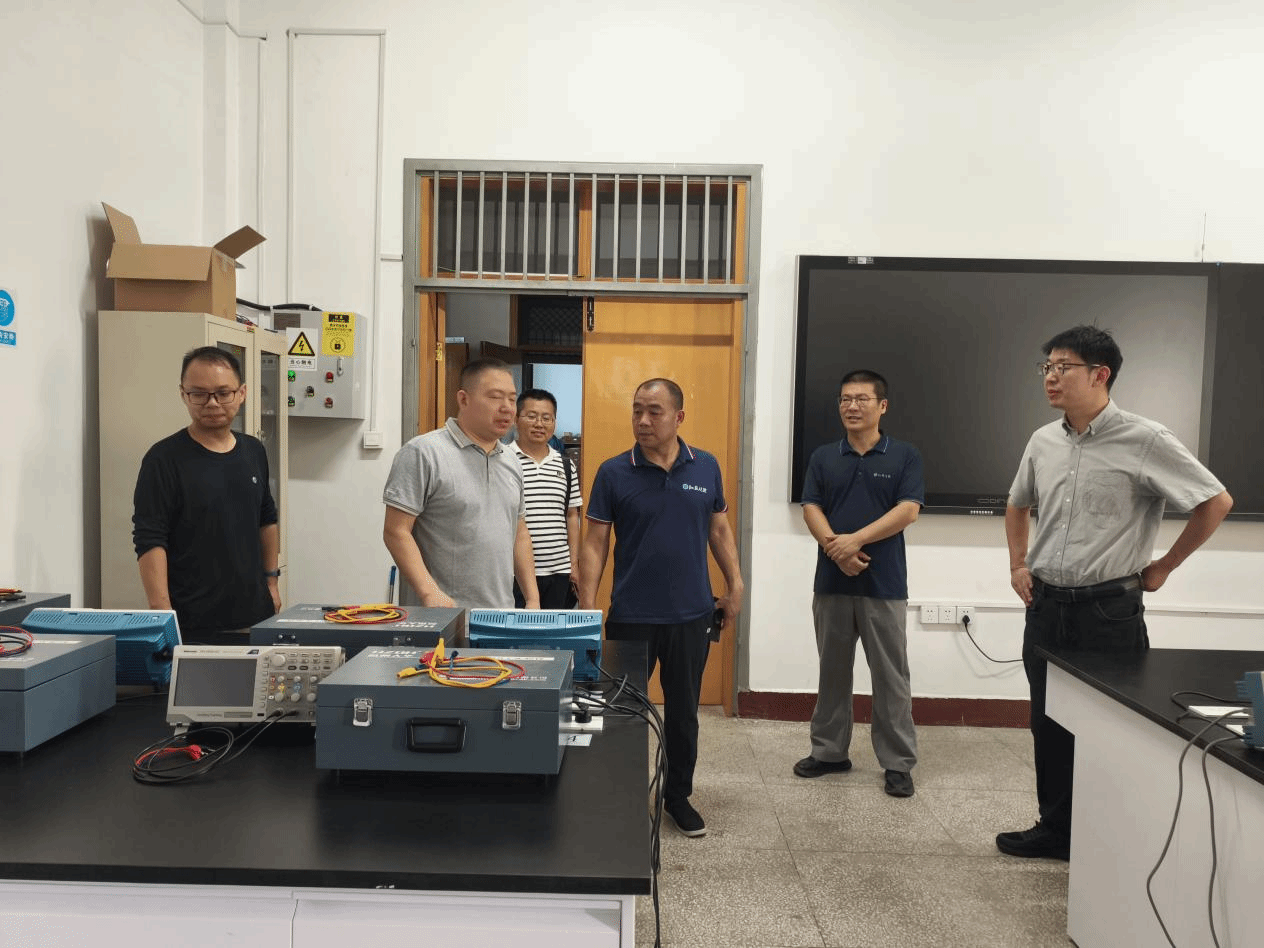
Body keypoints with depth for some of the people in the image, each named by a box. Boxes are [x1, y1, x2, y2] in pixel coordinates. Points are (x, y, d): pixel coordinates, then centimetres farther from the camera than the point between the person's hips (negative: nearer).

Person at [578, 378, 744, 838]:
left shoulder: (706, 467, 2)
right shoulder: (613, 472, -6)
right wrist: (587, 608, -13)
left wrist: (735, 586, 5)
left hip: (692, 614, 2)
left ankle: (679, 795, 32)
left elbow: (720, 530, 11)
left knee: (683, 712, 14)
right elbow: (595, 543, -6)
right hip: (630, 616, -2)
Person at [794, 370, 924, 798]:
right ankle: (829, 751, 25)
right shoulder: (823, 457, 8)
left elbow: (909, 509, -10)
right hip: (831, 581, 3)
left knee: (891, 676, 4)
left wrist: (857, 539, -19)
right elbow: (811, 509, 0)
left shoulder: (904, 456, 1)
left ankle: (898, 763, 15)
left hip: (885, 585, -2)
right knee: (832, 671, 12)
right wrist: (836, 548, -17)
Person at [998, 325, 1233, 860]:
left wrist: (1162, 567, -3)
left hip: (1109, 610, -5)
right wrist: (1018, 565, 14)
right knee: (1048, 725, 14)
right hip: (1046, 607, 6)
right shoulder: (1043, 442, 5)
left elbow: (1217, 502, -6)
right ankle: (1054, 830, 29)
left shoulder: (1144, 442, -12)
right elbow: (1017, 506, 23)